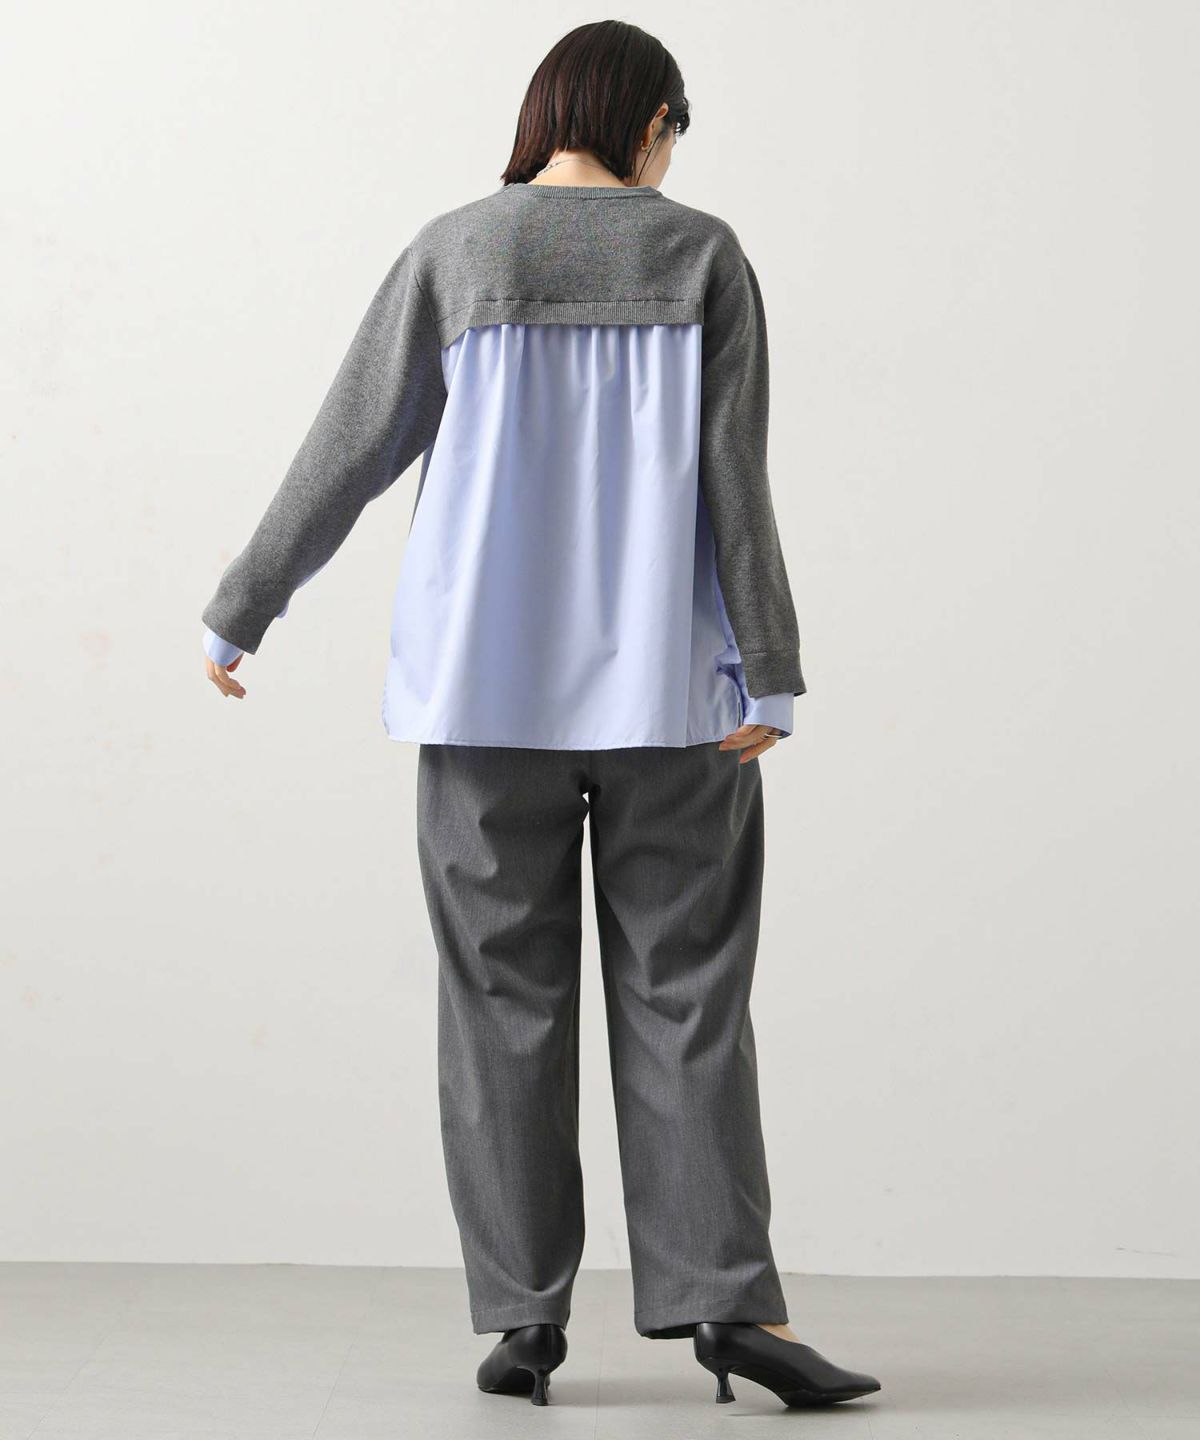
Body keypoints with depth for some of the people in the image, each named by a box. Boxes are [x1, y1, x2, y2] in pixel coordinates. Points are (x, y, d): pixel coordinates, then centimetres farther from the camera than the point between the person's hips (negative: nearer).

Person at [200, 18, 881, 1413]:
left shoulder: (452, 253, 3)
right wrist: (769, 679, -6)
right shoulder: (701, 254, 2)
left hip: (490, 685, 1)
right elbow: (732, 476, -5)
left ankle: (521, 1314, 5)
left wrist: (240, 613, 12)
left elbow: (347, 452, 3)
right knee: (684, 996, 3)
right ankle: (725, 1297, -4)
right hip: (666, 686, 0)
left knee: (504, 998, 5)